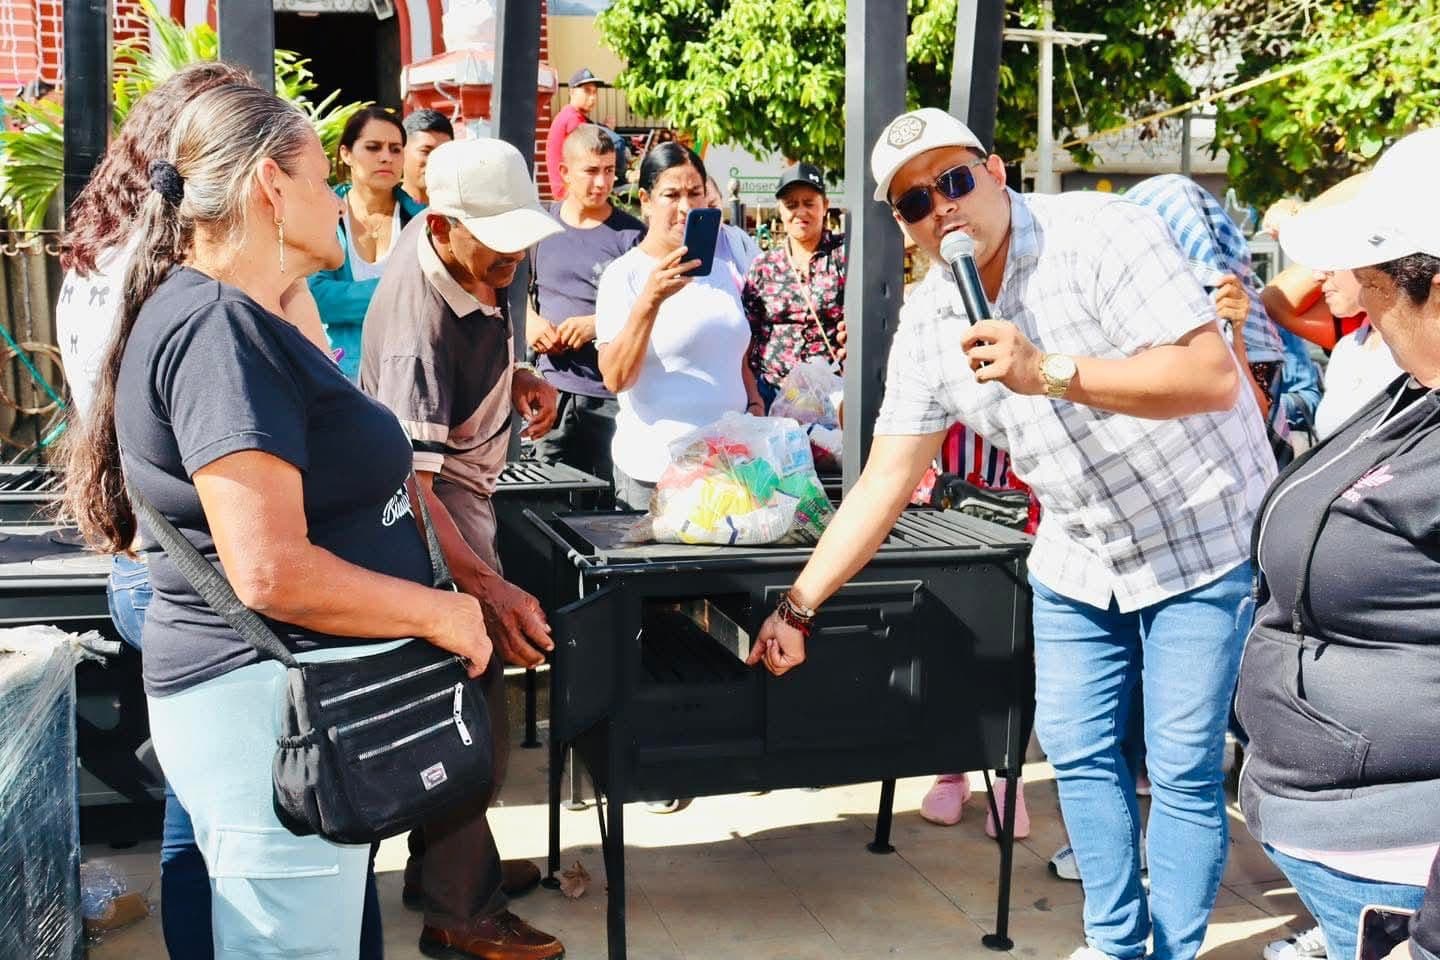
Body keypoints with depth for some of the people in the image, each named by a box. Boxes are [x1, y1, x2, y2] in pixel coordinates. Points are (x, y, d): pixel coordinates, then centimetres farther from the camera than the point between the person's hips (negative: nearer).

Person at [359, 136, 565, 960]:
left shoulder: (471, 254, -6)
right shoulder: (417, 325, -33)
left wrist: (517, 378, -1)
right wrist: (491, 593, -49)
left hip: (463, 488, 9)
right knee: (475, 707, -4)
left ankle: (448, 861, 34)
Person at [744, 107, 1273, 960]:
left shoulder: (1099, 235, -22)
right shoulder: (928, 322, -5)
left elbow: (1213, 376, -30)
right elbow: (885, 482, -2)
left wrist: (1049, 372, -39)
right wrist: (799, 605, -5)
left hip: (1204, 539, -5)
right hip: (1081, 556, 6)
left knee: (1183, 768, -2)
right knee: (1078, 749, 10)